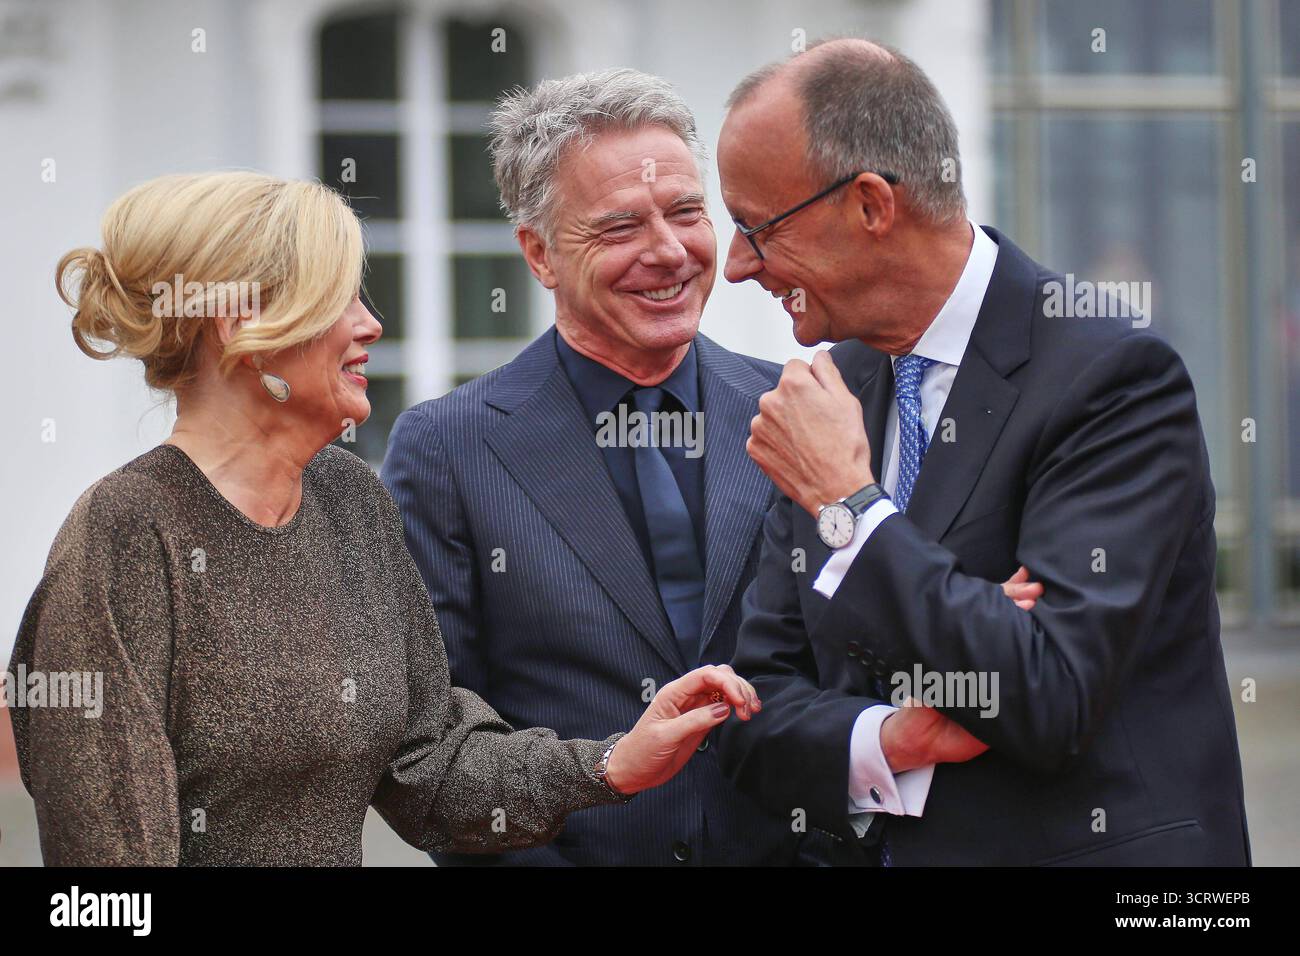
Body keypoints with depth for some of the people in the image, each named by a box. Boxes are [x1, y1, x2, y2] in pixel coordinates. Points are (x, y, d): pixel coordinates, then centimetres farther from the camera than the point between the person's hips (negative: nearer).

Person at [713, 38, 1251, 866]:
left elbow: (1054, 699, -24)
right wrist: (882, 743, -16)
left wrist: (849, 503, -20)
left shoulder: (1113, 374, -16)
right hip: (879, 846, 5)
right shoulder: (838, 387, 3)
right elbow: (759, 708, 3)